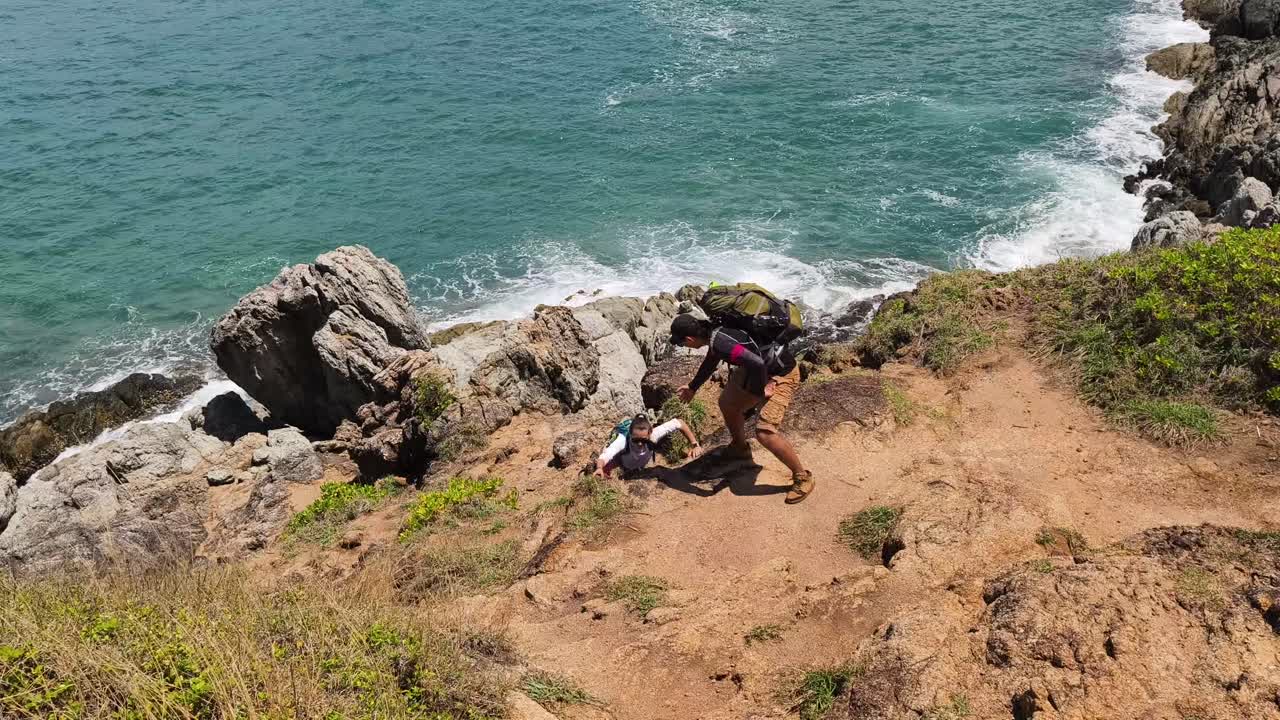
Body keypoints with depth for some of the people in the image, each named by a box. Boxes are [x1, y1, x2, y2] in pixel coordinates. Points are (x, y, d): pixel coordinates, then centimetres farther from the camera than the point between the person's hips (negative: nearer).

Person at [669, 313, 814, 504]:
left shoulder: (720, 343, -30)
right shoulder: (713, 332, 0)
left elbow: (756, 363, -43)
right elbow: (710, 362, 22)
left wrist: (759, 391, -23)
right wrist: (692, 387, 36)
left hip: (782, 375, -10)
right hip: (761, 369, 10)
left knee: (765, 432, -18)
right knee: (727, 402, 21)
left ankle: (803, 478, -1)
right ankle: (740, 448, 44)